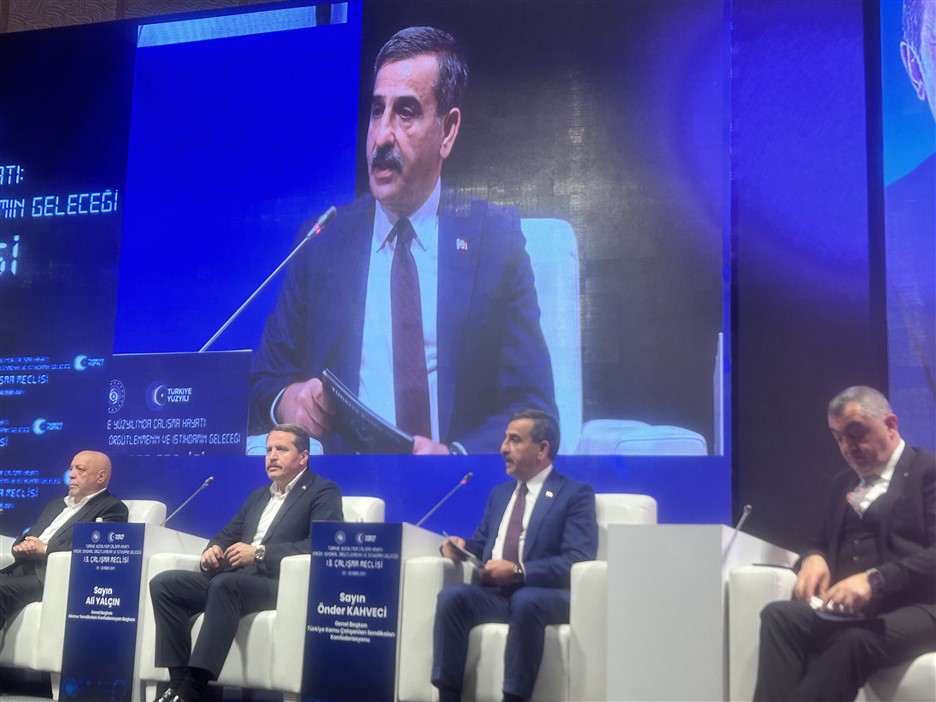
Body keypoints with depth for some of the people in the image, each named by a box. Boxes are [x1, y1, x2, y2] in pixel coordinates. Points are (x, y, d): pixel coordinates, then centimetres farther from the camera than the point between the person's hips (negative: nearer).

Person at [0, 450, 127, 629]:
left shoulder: (112, 508, 1)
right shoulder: (56, 505, 28)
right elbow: (27, 537, 21)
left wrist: (45, 550, -13)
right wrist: (22, 547, -4)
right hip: (24, 569, 8)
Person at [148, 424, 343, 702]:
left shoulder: (324, 492, 2)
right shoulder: (258, 495, 26)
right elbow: (227, 534, 27)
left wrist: (260, 553, -22)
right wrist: (213, 549, 0)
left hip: (283, 584, -8)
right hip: (235, 579, 8)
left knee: (225, 584, -37)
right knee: (164, 584, -12)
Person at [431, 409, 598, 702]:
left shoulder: (576, 493, 1)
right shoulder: (499, 493, 23)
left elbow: (578, 560, -11)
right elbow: (481, 543, 25)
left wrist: (518, 571, -20)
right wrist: (460, 545, 0)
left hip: (545, 596, -5)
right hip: (494, 594, 5)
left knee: (525, 601, -39)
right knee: (452, 595, -26)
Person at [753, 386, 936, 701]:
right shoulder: (843, 483, 25)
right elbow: (822, 541, 27)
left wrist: (875, 580, -26)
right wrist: (813, 558, 0)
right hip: (848, 608, 6)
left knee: (856, 640, -38)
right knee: (779, 615, -24)